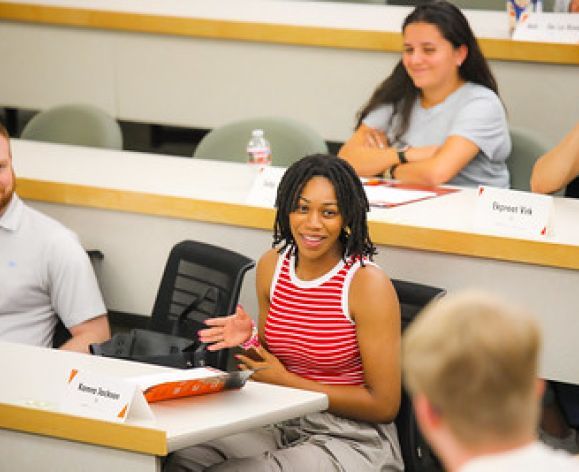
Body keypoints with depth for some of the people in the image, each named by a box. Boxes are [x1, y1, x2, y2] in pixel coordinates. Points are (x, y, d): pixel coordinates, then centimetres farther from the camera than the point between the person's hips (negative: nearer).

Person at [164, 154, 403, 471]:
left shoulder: (368, 283, -14)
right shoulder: (272, 265, 4)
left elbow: (384, 405, -14)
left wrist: (287, 381, -12)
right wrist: (250, 340, -6)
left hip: (352, 441, -5)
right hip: (283, 425, 6)